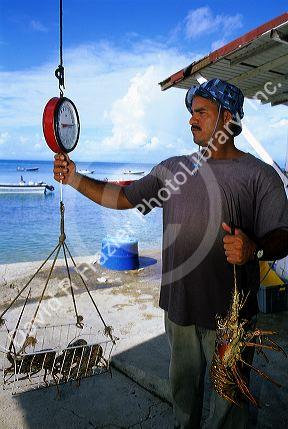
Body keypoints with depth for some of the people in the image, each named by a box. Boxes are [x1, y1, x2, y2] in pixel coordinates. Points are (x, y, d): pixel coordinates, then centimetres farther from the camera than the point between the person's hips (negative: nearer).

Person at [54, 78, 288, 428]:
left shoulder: (259, 174, -6)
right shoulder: (172, 169, 7)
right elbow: (123, 198, 8)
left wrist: (255, 248, -32)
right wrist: (75, 179, 0)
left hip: (229, 311, -4)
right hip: (179, 303, 4)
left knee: (228, 395, 13)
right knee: (182, 383, 23)